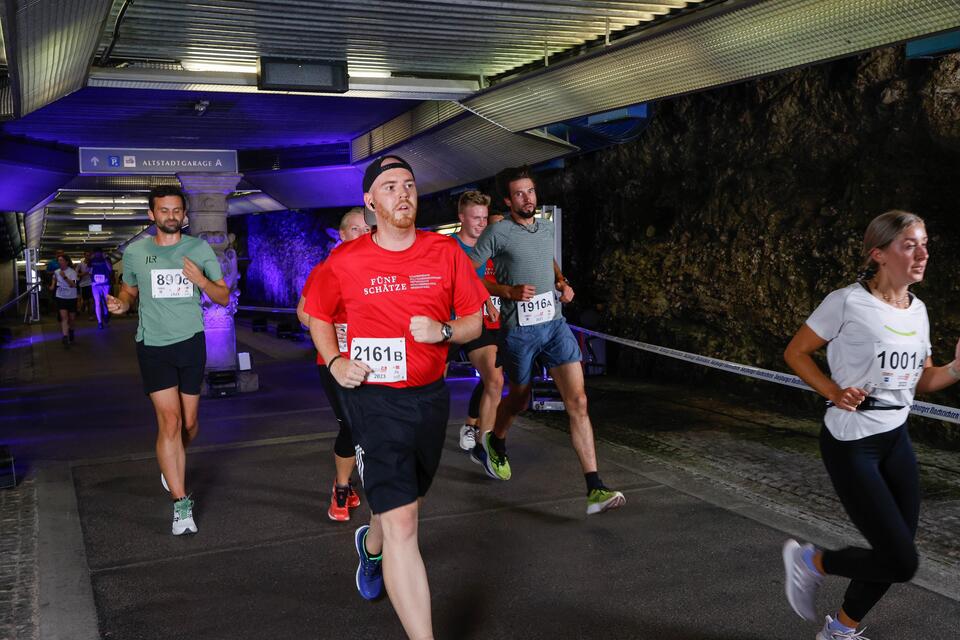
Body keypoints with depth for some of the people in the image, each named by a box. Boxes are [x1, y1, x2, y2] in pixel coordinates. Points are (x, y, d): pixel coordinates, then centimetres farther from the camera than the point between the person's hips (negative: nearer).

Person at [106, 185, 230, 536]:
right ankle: (181, 502, -8)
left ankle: (171, 465, 43)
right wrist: (120, 303, -5)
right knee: (169, 421, -12)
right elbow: (129, 289, 18)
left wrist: (201, 280, -17)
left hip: (192, 343, 2)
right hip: (153, 346, -1)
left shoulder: (200, 249, 1)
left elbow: (224, 297, 3)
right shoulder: (135, 252, 2)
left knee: (189, 423, 10)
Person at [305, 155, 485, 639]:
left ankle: (371, 544, 61)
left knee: (403, 502, 25)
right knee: (402, 525, -12)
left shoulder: (445, 251, -1)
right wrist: (335, 362, -6)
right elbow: (317, 314, 11)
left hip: (430, 395, 4)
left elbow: (475, 321, 5)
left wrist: (444, 331, -16)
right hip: (374, 397, -4)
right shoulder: (346, 261, -6)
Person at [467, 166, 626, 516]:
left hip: (555, 324, 4)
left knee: (578, 402, -8)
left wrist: (561, 282, 8)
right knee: (519, 401, 15)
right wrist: (508, 291, -20)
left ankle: (595, 490, -10)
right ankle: (494, 443, 51)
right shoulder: (498, 232, -9)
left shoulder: (547, 227, 9)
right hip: (519, 330, -4)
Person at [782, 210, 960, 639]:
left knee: (894, 557, 12)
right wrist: (833, 391, -19)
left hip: (897, 440, 8)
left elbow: (921, 382, 15)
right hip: (850, 445, -7)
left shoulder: (918, 310, 7)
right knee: (900, 562, -8)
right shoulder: (848, 302, -14)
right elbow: (795, 353, -7)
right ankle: (809, 562, 17)